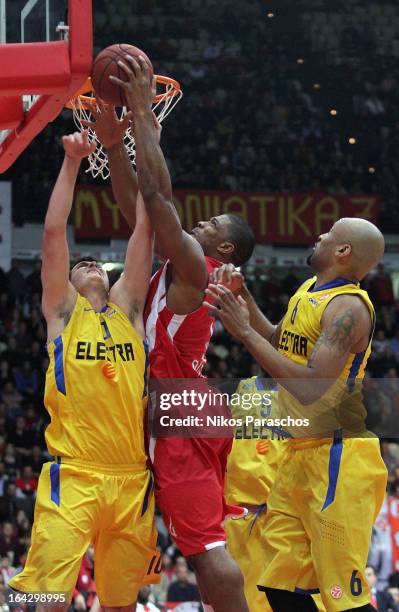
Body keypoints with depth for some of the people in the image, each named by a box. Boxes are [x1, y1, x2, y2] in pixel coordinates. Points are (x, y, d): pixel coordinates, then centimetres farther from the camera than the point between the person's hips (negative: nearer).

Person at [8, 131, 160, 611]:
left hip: (132, 479, 4)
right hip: (73, 477, -3)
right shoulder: (63, 311, 12)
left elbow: (145, 229, 14)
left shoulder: (127, 308, 19)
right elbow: (54, 231, 4)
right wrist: (72, 163, 2)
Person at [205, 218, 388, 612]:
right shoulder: (306, 291, 12)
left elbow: (310, 389, -27)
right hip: (299, 453, 10)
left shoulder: (347, 308, -18)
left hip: (338, 459, -10)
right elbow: (278, 343, 30)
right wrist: (243, 302, 16)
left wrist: (245, 332, -22)